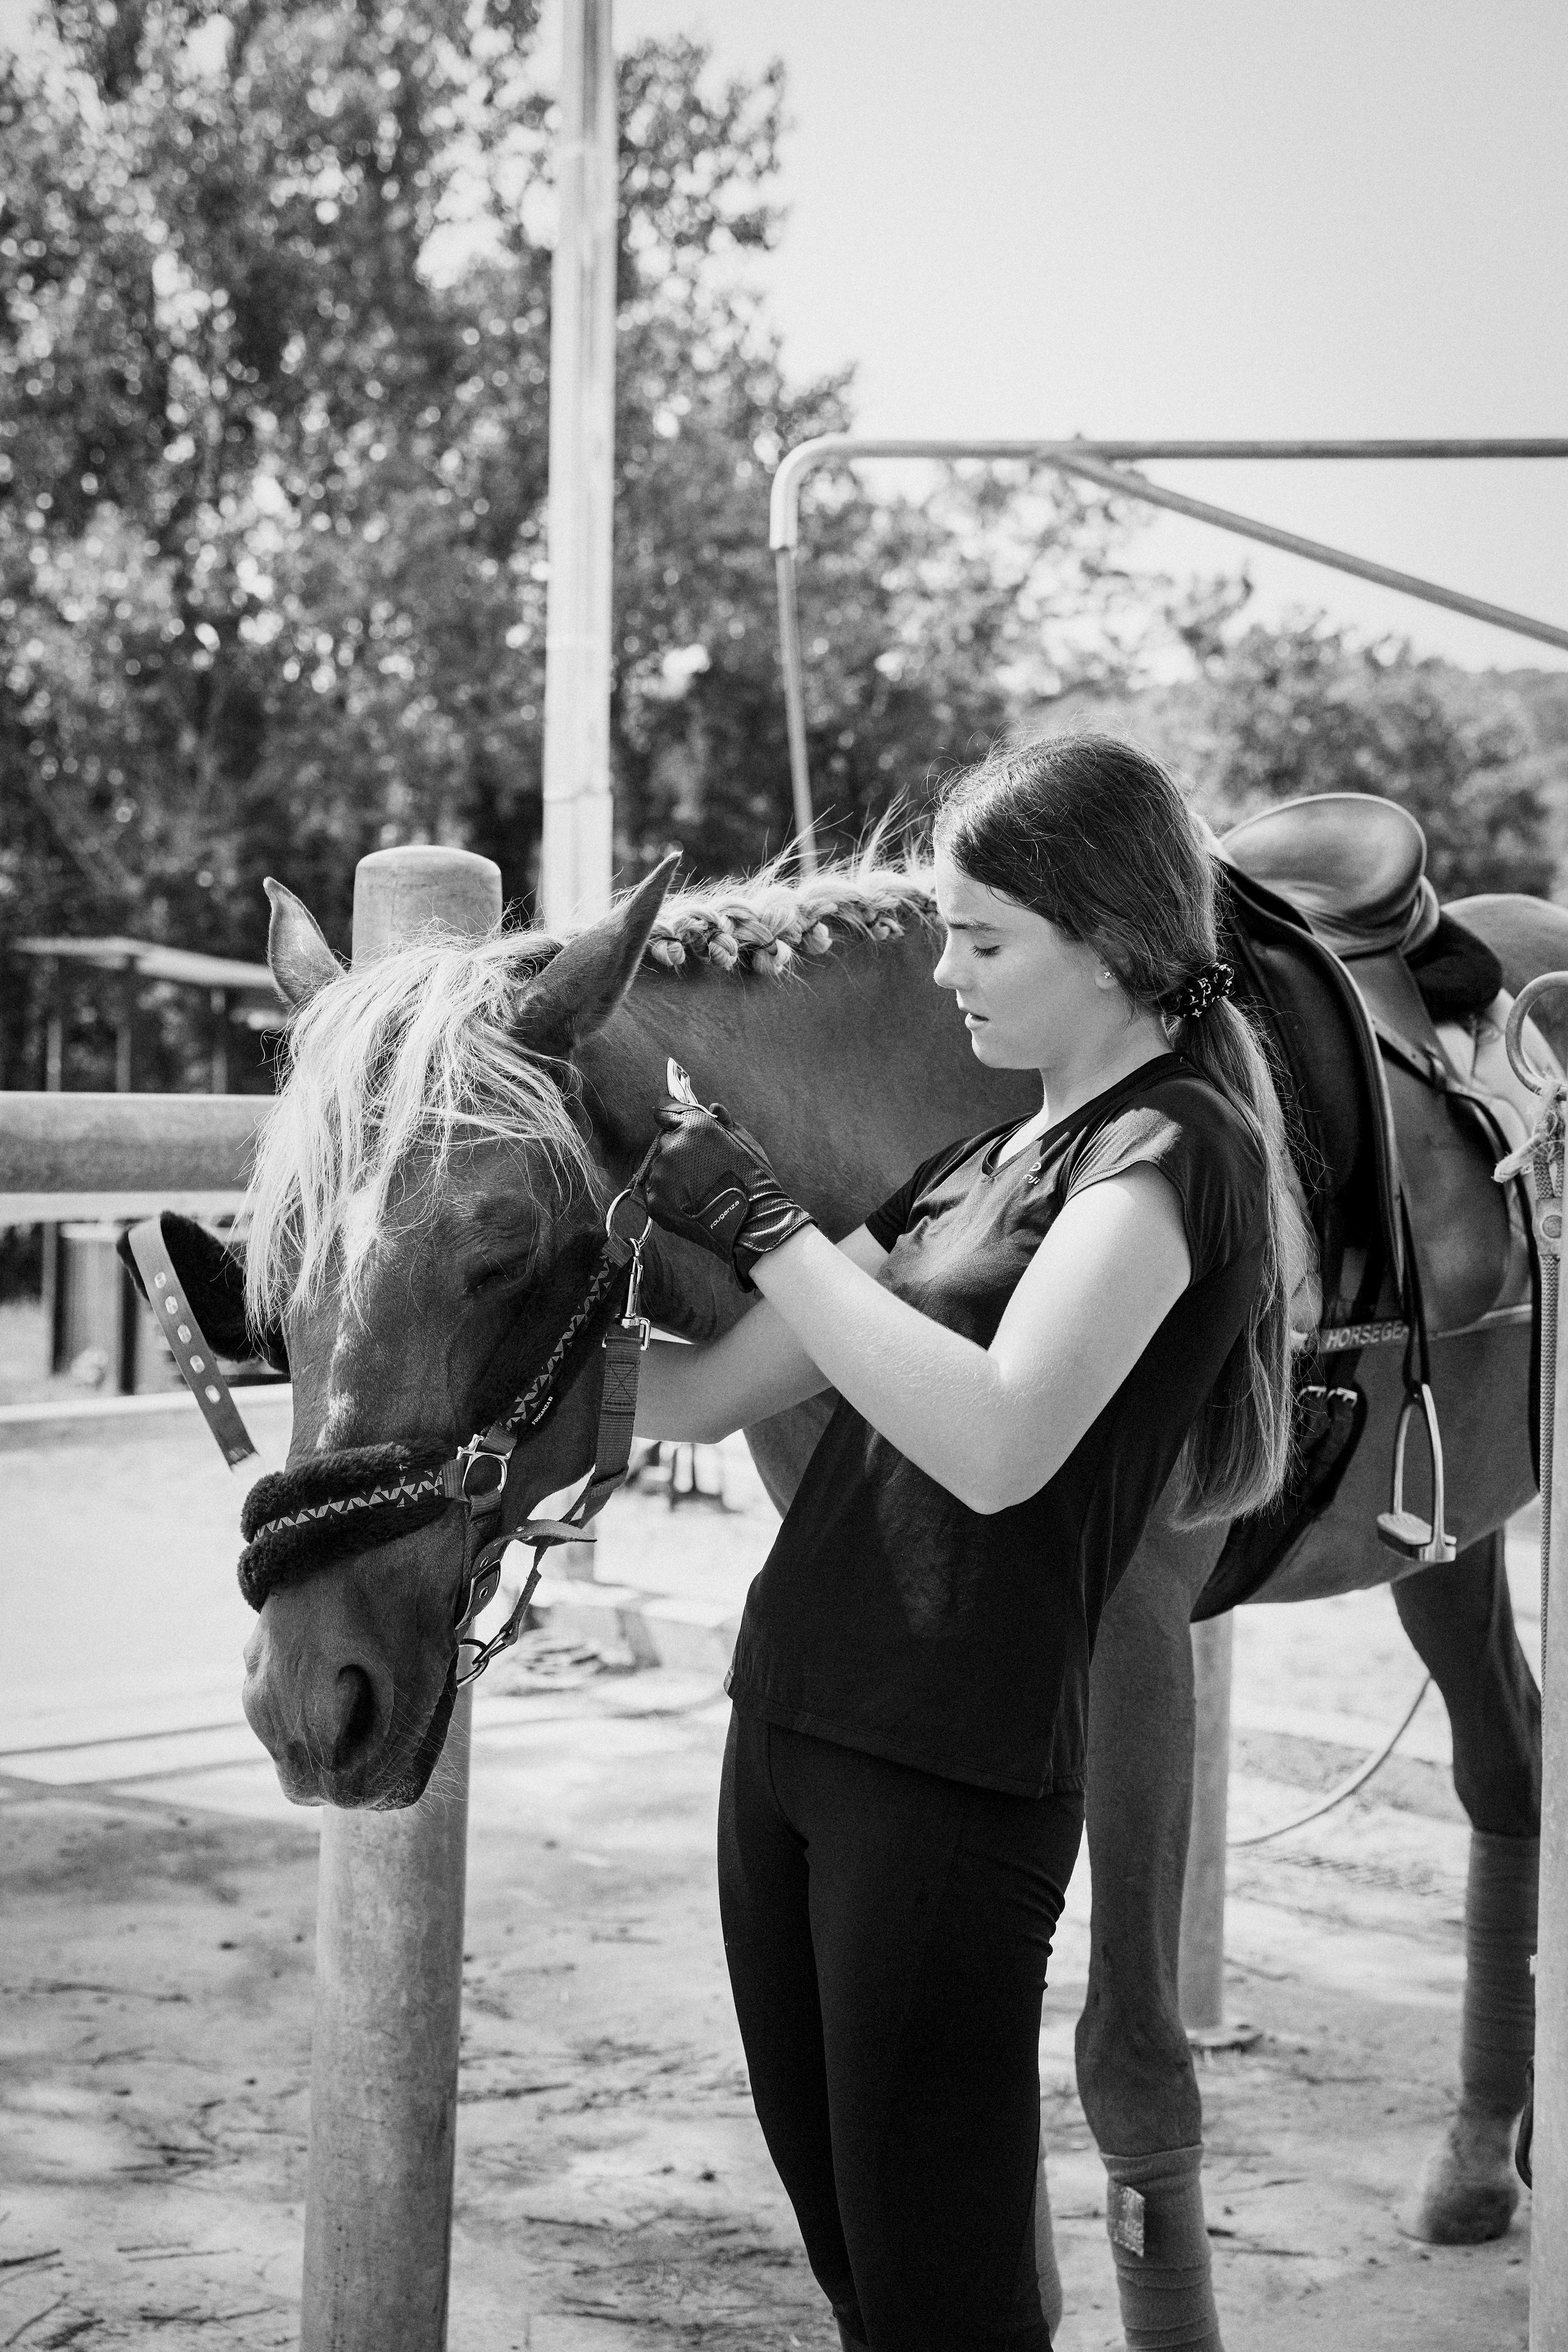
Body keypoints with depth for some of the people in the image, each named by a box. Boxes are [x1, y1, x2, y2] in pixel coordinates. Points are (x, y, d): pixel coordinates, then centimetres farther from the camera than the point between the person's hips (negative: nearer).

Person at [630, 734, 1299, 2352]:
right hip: (784, 1728, 8)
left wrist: (760, 1221, -19)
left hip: (954, 1774, -8)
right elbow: (709, 1396, 17)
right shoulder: (975, 1166, 17)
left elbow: (997, 1444, -24)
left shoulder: (1176, 1144, -8)